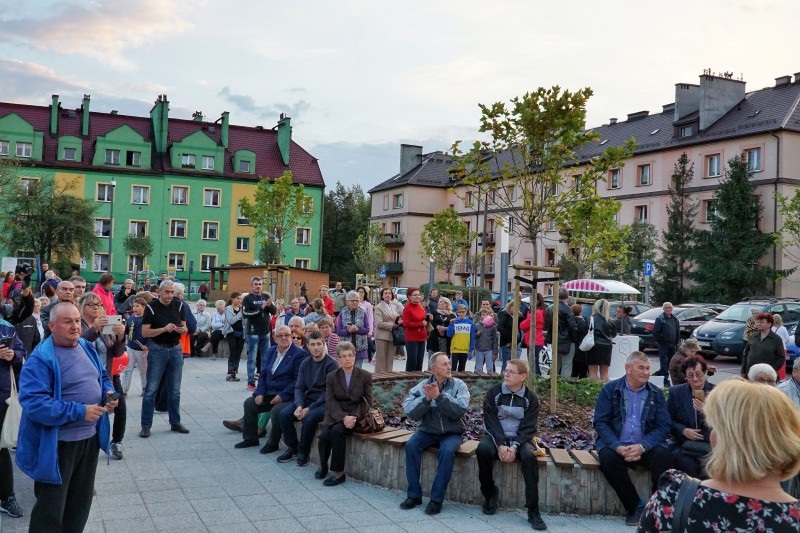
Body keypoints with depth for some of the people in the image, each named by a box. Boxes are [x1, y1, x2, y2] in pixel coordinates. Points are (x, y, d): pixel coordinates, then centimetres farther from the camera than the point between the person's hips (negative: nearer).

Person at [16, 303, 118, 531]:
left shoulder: (86, 347, 5)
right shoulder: (41, 359, -20)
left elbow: (102, 378, 19)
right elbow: (33, 402, -28)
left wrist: (109, 393, -5)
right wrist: (79, 412, -28)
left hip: (90, 436, 7)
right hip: (58, 443, -7)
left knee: (81, 499, 21)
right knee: (51, 508, 4)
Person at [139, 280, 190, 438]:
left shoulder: (179, 305, -1)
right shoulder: (151, 307, -10)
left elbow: (185, 328, 5)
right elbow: (144, 332, -13)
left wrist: (182, 329, -19)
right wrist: (164, 329, -25)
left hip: (176, 349, 4)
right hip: (157, 350, -3)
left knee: (175, 389, 11)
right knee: (151, 389, 0)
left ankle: (175, 422, 21)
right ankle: (146, 425, 6)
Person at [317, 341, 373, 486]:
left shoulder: (365, 376, 3)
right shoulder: (331, 377, 8)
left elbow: (367, 401, -2)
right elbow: (330, 401, -2)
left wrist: (354, 418, -18)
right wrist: (343, 417, -19)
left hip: (356, 415, -2)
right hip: (335, 415, 2)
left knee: (337, 431, -31)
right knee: (324, 434, -26)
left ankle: (338, 472, -21)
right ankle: (323, 466, 3)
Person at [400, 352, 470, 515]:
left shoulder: (459, 385, -5)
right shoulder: (422, 386, -1)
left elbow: (459, 411, -21)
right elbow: (411, 412, -12)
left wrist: (439, 396, -26)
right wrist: (426, 399, -25)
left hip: (451, 433, -2)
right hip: (427, 431, 2)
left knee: (447, 451, -32)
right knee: (411, 445, -25)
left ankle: (437, 499, -20)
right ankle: (414, 495, -13)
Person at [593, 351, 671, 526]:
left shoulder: (656, 394, 6)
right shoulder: (610, 389, 1)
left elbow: (663, 427, -2)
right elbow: (600, 422, -5)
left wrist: (642, 447, -20)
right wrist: (618, 446, -22)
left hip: (646, 446, 1)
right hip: (615, 444, -1)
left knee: (663, 455, -28)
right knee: (607, 457, -32)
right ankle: (635, 505, -12)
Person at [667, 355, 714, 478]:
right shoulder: (676, 392, 10)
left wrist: (706, 411, -17)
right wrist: (684, 430, -9)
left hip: (710, 444, 0)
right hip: (682, 444, 0)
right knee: (689, 465, -29)